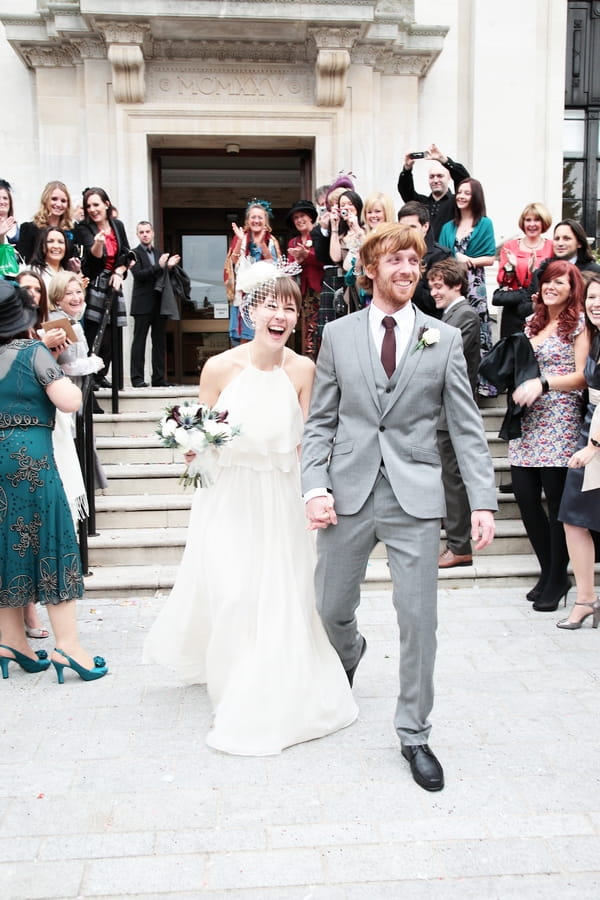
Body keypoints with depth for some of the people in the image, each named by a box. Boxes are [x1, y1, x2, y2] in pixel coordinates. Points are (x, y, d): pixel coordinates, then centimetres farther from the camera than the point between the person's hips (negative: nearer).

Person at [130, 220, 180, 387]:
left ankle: (159, 378, 10)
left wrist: (169, 267, -2)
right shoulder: (134, 253, 0)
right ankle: (137, 378, 0)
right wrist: (159, 266, -18)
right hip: (143, 304, -5)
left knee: (159, 342, 6)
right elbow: (138, 274, -13)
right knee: (139, 341, -2)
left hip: (159, 304, 5)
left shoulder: (160, 254, 17)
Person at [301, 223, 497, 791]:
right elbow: (320, 421, 5)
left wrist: (482, 502, -8)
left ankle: (414, 734, 21)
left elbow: (467, 428, 1)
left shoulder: (444, 339, 4)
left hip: (415, 495, -1)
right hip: (348, 492, 1)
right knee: (331, 609, 13)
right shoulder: (338, 335, 6)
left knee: (418, 618, 1)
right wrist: (315, 487, -8)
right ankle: (349, 656, 50)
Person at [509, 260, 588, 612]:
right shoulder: (533, 322, 17)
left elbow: (583, 376, -7)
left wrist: (542, 384, -18)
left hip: (560, 422, -6)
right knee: (525, 495, 3)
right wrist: (518, 383, 4)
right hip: (527, 421, 6)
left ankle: (557, 580, 12)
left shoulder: (578, 323, 0)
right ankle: (550, 571, 21)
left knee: (557, 501, -2)